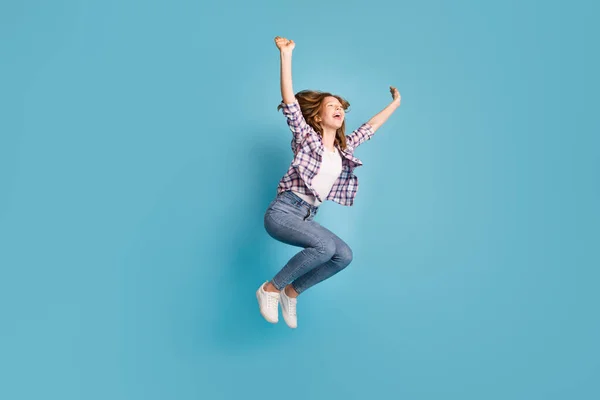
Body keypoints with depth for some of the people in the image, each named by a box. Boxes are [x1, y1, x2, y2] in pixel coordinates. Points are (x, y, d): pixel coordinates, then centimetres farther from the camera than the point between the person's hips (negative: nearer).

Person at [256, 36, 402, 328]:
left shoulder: (345, 147, 16)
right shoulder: (307, 137, 0)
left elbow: (370, 126, 27)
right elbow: (289, 103, -12)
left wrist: (395, 103, 35)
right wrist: (286, 54, -17)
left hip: (307, 216, 6)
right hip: (282, 211, -6)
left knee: (344, 255, -11)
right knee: (326, 245, -28)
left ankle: (292, 291, 7)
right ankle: (270, 288, -10)